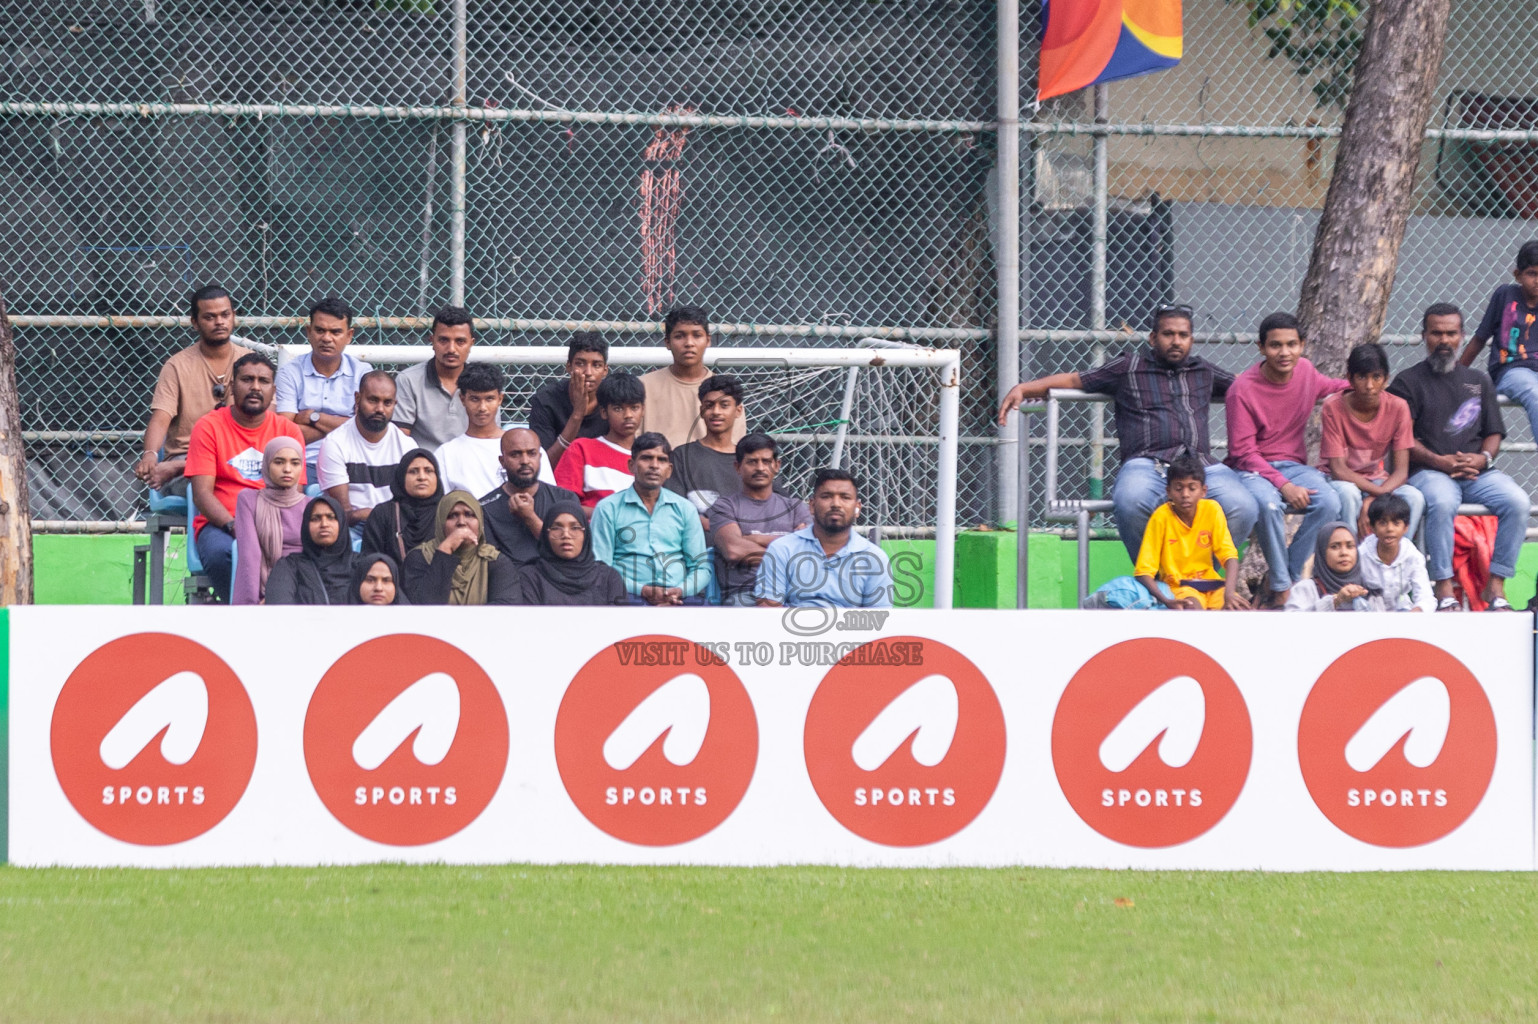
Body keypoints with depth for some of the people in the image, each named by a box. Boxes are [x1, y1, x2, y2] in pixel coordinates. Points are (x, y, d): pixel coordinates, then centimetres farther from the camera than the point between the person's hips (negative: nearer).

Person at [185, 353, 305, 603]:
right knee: (219, 552, -37)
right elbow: (202, 493, -4)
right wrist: (233, 525, -21)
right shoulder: (209, 427, 4)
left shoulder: (288, 431, 12)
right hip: (219, 524, -1)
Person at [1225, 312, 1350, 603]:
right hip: (1253, 470, -5)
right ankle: (1282, 587, -23)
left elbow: (1325, 386, 30)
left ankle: (1287, 574, -13)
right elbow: (1243, 452, -15)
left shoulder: (1305, 370, 3)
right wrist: (1284, 486, -24)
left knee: (1329, 502, -26)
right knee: (1268, 503, -39)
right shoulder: (1243, 390, -14)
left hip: (1293, 466, 5)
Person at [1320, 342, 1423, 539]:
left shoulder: (1397, 408, -10)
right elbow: (1338, 469, -18)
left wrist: (1373, 501, -30)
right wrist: (1378, 492, -30)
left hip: (1377, 480, 2)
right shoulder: (1333, 408, -16)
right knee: (1348, 493, -37)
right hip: (1343, 480, -2)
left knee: (1414, 498, -28)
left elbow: (1401, 471, -13)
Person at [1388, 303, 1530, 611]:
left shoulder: (1478, 381, 22)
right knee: (1442, 502, -39)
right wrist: (1439, 461, -15)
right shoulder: (1408, 382, 9)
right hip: (1428, 471, -4)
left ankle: (1496, 586, -20)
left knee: (1518, 502, -25)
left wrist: (1483, 458, -6)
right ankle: (1443, 589, -34)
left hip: (1477, 470, 4)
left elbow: (1494, 433, 18)